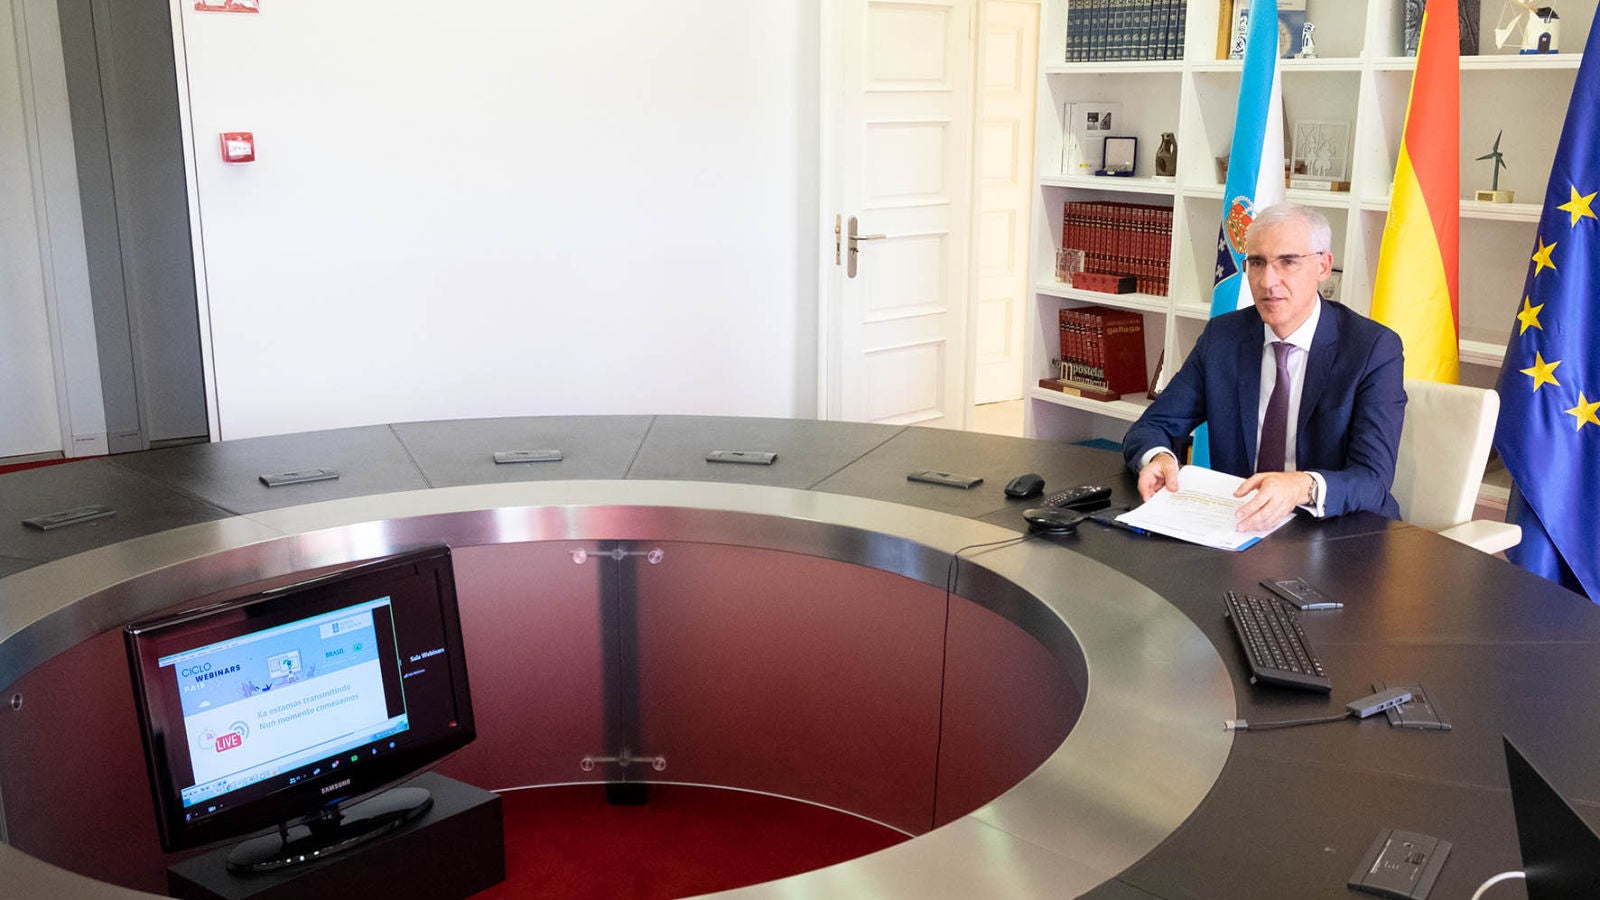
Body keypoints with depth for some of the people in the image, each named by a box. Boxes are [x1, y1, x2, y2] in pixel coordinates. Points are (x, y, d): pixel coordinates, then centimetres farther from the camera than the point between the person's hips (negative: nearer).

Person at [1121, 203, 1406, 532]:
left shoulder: (1376, 350, -9)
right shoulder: (1221, 336, 3)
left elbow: (1372, 480, -19)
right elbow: (1152, 427, 3)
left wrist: (1303, 487, -42)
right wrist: (1157, 457, -23)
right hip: (1236, 525, 3)